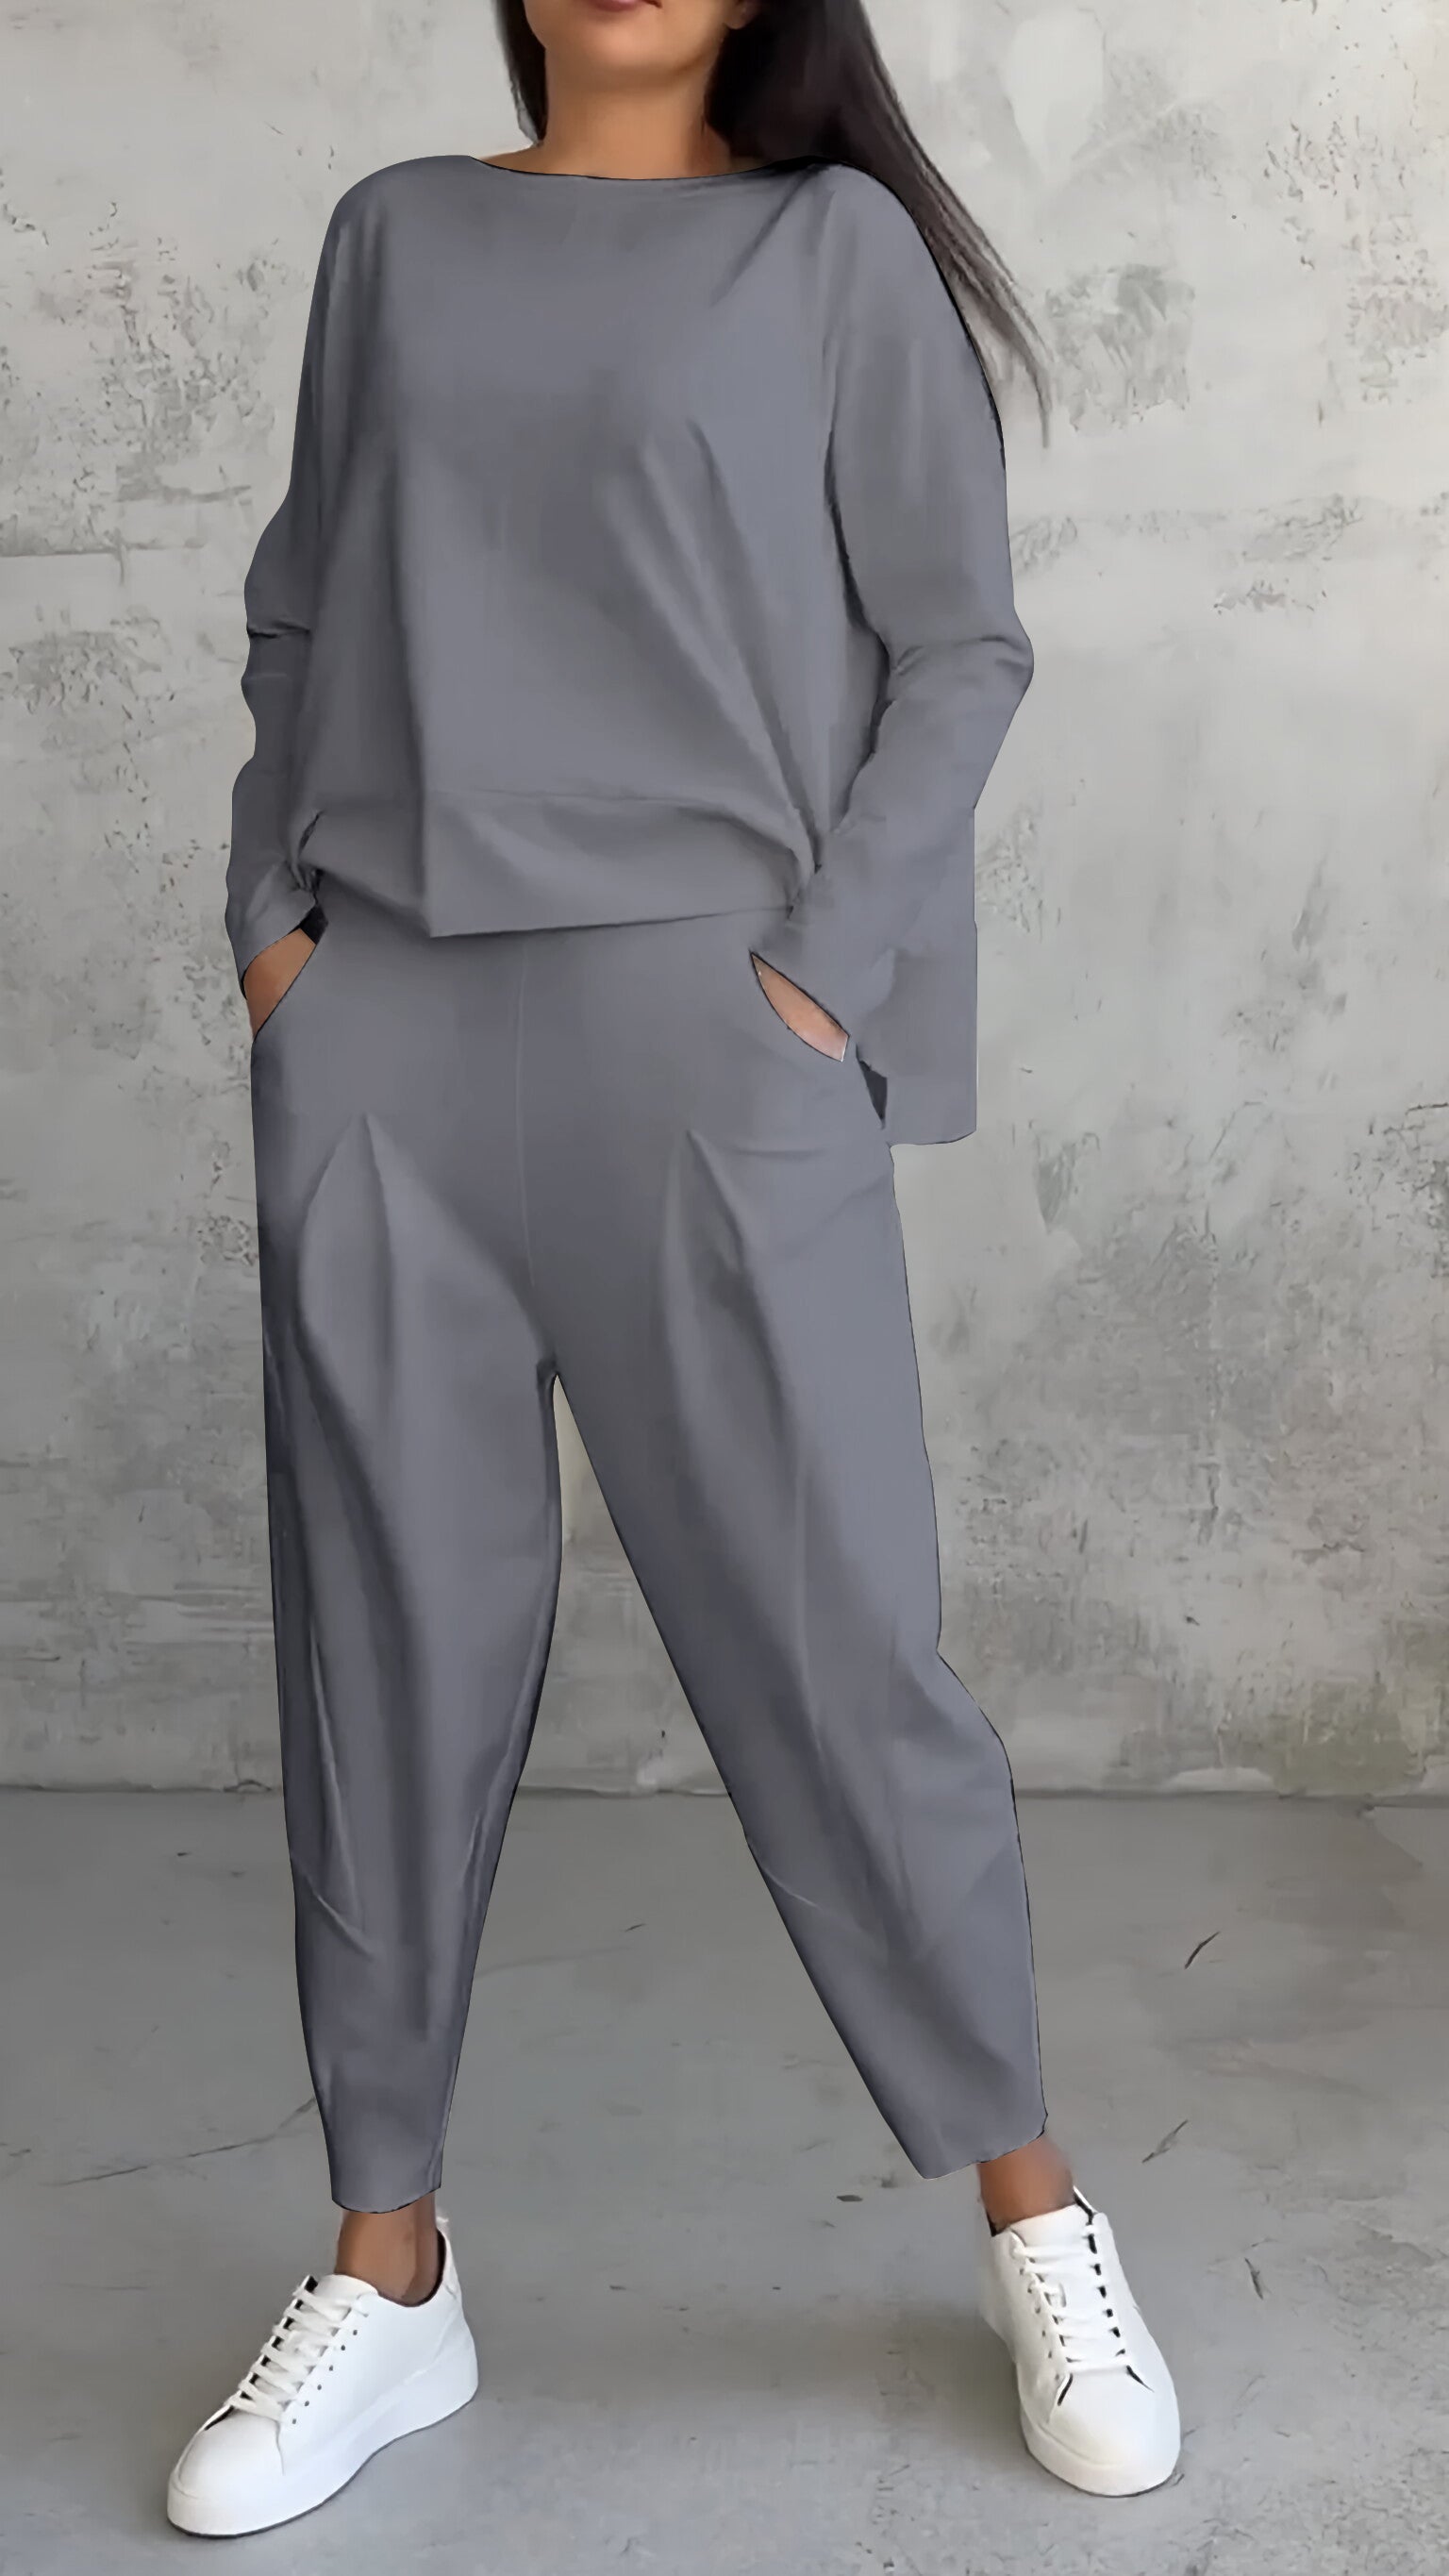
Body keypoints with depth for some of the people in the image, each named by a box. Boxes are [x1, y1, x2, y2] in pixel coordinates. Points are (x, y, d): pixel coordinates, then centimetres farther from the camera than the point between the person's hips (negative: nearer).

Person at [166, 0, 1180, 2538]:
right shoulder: (395, 235, 17)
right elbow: (301, 612, 17)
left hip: (706, 1019, -3)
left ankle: (1038, 2225, 17)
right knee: (390, 1642, 5)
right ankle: (388, 2274, 18)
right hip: (377, 1037, 4)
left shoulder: (839, 242, 7)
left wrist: (824, 974, -8)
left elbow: (958, 648, 2)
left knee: (832, 1638, -2)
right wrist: (269, 907, 3)